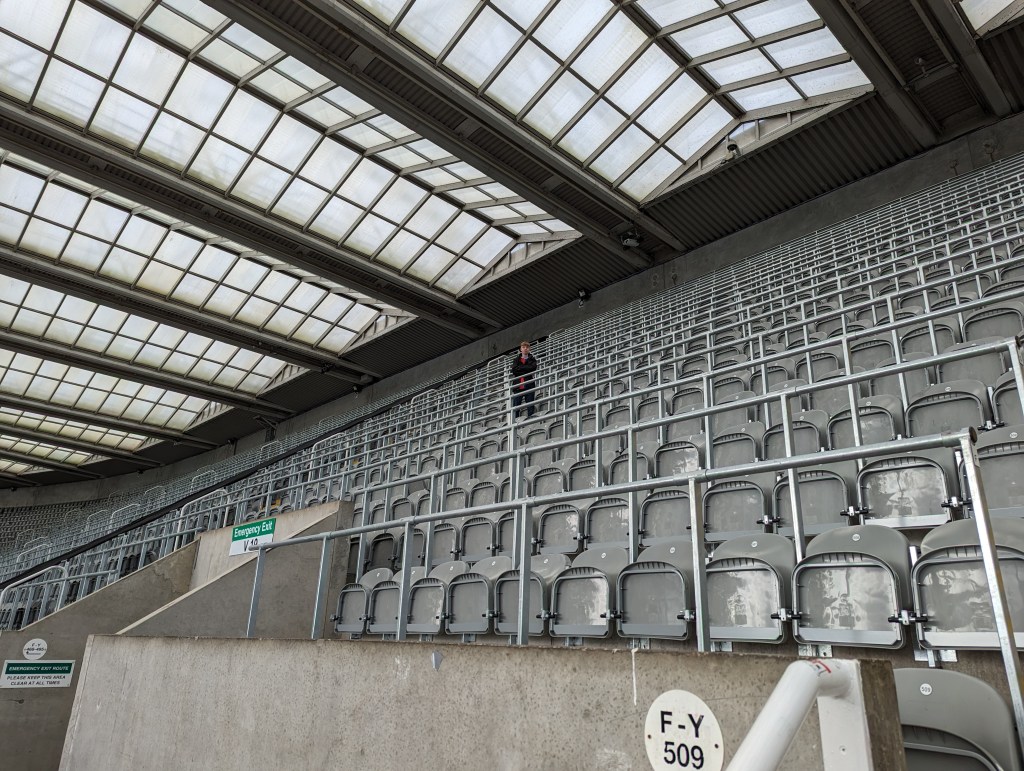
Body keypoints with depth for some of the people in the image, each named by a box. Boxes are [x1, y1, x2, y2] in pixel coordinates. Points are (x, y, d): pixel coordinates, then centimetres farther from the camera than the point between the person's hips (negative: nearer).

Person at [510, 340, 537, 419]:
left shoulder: (532, 359, 11)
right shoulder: (516, 359, 14)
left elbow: (533, 367, -10)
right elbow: (514, 370, -3)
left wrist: (520, 368, -6)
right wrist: (526, 369, -8)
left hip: (529, 386, -1)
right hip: (518, 386, 1)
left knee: (530, 407, -1)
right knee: (515, 407, -4)